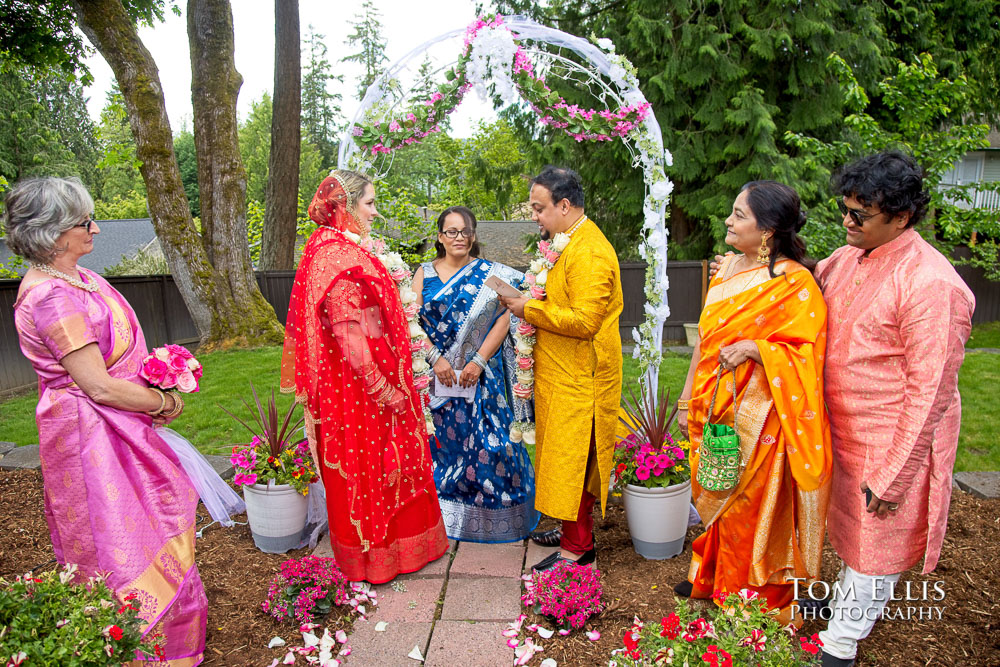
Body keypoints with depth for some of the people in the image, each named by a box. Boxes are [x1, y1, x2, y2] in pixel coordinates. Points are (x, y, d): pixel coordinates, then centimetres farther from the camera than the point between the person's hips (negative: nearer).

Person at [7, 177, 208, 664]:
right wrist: (163, 403, -10)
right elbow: (100, 387, -25)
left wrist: (156, 393, 0)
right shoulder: (51, 297, -26)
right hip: (92, 436, -10)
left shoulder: (76, 277, 4)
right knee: (125, 545, 5)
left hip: (117, 430, 10)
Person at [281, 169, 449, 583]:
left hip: (348, 384, 10)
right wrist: (385, 390, -20)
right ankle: (373, 559, 22)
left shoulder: (329, 249, 12)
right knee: (369, 468, 5)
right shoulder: (340, 257, -21)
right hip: (362, 389, -10)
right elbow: (351, 337, -26)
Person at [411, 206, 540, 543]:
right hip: (436, 373, 2)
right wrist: (436, 359, -14)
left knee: (486, 441, -1)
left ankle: (490, 517, 14)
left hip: (481, 374, -1)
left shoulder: (491, 274, 4)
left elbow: (503, 319, -5)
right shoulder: (424, 273, 8)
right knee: (440, 439, 6)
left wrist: (478, 361, -14)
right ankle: (441, 514, 20)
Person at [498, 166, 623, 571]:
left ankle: (578, 547, 10)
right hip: (560, 373, 10)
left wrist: (530, 309, -18)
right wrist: (529, 306, 5)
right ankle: (572, 529, 29)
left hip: (578, 381, -10)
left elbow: (584, 321, -26)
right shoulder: (564, 244, 14)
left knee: (572, 460, -2)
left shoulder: (589, 253, -19)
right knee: (563, 457, 16)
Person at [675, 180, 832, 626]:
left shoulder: (794, 284, -16)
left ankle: (754, 602, 29)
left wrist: (754, 348, -28)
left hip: (757, 419, -6)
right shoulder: (729, 267, 6)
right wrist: (688, 400, 12)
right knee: (717, 500, 20)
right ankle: (710, 577, 42)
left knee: (749, 510, 8)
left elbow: (807, 357, -14)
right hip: (716, 408, 7)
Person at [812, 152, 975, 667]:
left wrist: (893, 476, -19)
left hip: (892, 445, -7)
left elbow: (929, 392, -21)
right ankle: (846, 603, 45)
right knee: (850, 531, 23)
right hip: (842, 432, 7)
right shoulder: (845, 259, 2)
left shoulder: (930, 284, -22)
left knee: (875, 545, 11)